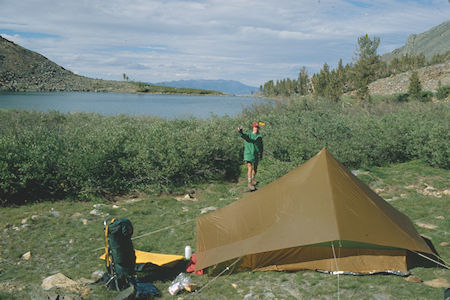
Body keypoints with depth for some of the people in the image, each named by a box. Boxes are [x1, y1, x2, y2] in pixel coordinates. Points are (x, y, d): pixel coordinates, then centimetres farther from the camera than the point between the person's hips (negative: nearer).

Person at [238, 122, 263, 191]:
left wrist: (261, 155, 16)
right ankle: (250, 183, -7)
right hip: (248, 154, -4)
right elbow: (243, 135, -31)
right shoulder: (248, 134, -8)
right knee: (250, 168, -14)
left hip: (256, 154, 5)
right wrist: (240, 131, -53)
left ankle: (253, 178, 42)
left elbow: (261, 146, 13)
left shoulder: (259, 137, 3)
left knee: (255, 169, 17)